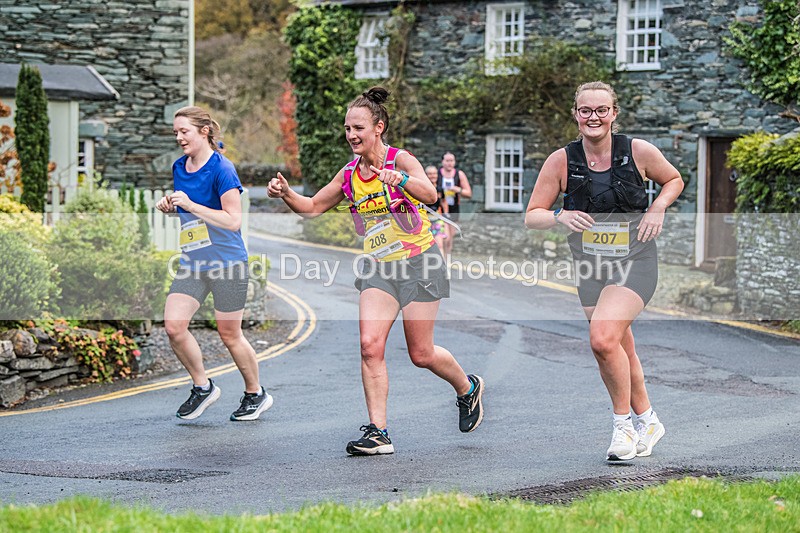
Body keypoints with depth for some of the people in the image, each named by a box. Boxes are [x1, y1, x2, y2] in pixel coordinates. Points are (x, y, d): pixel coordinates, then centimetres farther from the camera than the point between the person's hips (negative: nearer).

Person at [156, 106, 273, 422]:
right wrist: (169, 206, 4)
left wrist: (191, 205, -22)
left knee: (229, 334, 3)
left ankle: (255, 394, 24)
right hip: (192, 262, 7)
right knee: (173, 326, -8)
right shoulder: (179, 168, 9)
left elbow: (234, 220, -19)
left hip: (227, 263, -6)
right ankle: (203, 387, 10)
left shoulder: (221, 169, -13)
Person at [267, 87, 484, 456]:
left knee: (421, 354, 2)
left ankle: (468, 388, 33)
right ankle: (378, 433, -10)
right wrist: (286, 194, -6)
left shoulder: (400, 159, -12)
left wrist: (401, 179, -49)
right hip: (378, 266, 5)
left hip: (419, 262, -5)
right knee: (370, 344, -14)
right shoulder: (349, 175, 5)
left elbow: (430, 195, -30)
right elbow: (312, 208, 14)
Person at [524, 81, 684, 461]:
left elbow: (674, 180, 13)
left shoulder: (639, 151, -7)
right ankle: (646, 420, 34)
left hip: (634, 262, -3)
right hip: (589, 265, 3)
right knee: (621, 351, 11)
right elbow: (532, 217, -2)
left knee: (603, 338, -23)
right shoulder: (562, 161, -6)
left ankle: (624, 423, -5)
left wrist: (657, 209, -6)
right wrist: (560, 216, -22)